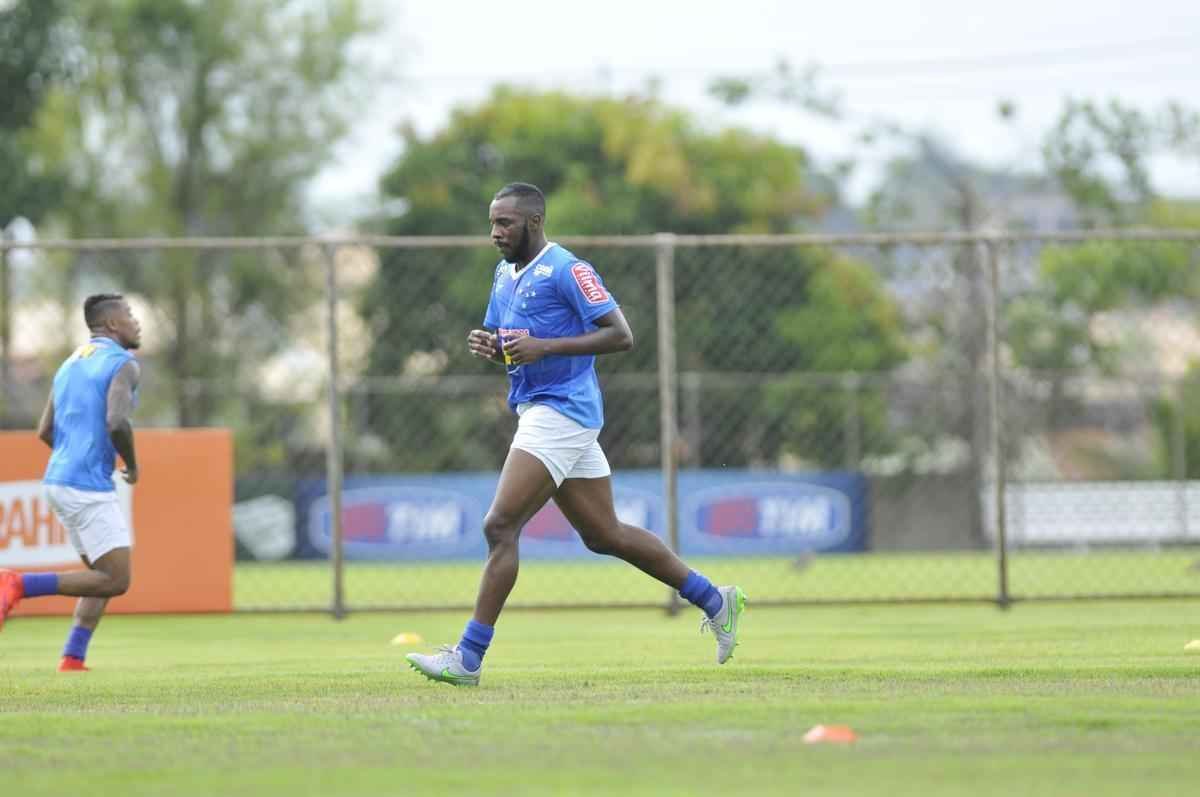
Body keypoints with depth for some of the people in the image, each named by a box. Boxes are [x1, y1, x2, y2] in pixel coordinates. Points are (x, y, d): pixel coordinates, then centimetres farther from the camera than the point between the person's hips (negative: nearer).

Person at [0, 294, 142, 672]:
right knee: (115, 581, -7)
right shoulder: (123, 364, -8)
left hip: (59, 481, 9)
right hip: (89, 486, -9)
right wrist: (132, 464, -6)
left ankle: (72, 659, 6)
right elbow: (116, 421, -24)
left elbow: (45, 431, 16)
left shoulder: (70, 364, 18)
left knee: (103, 576, 16)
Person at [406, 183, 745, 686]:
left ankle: (468, 657, -13)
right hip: (537, 412, 10)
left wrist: (545, 347, -24)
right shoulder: (505, 274, 16)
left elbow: (620, 335, -17)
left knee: (500, 526, -14)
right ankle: (715, 601, 25)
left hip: (561, 412, -10)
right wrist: (486, 345, 2)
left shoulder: (566, 271, -12)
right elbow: (505, 342, 27)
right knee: (604, 536, 14)